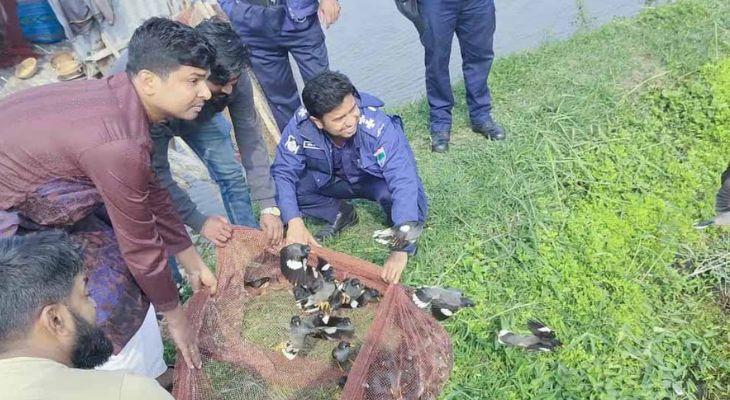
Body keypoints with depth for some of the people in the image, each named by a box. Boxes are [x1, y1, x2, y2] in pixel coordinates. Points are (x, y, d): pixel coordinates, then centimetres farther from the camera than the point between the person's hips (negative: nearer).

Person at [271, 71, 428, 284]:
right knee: (281, 186, -21)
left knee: (405, 198, -36)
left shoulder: (379, 126, -38)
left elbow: (404, 183, -42)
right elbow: (283, 173, -22)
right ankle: (340, 214, 1)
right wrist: (294, 221, -38)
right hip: (330, 179, 3)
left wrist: (401, 250, -50)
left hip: (374, 179, -2)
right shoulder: (301, 125, -29)